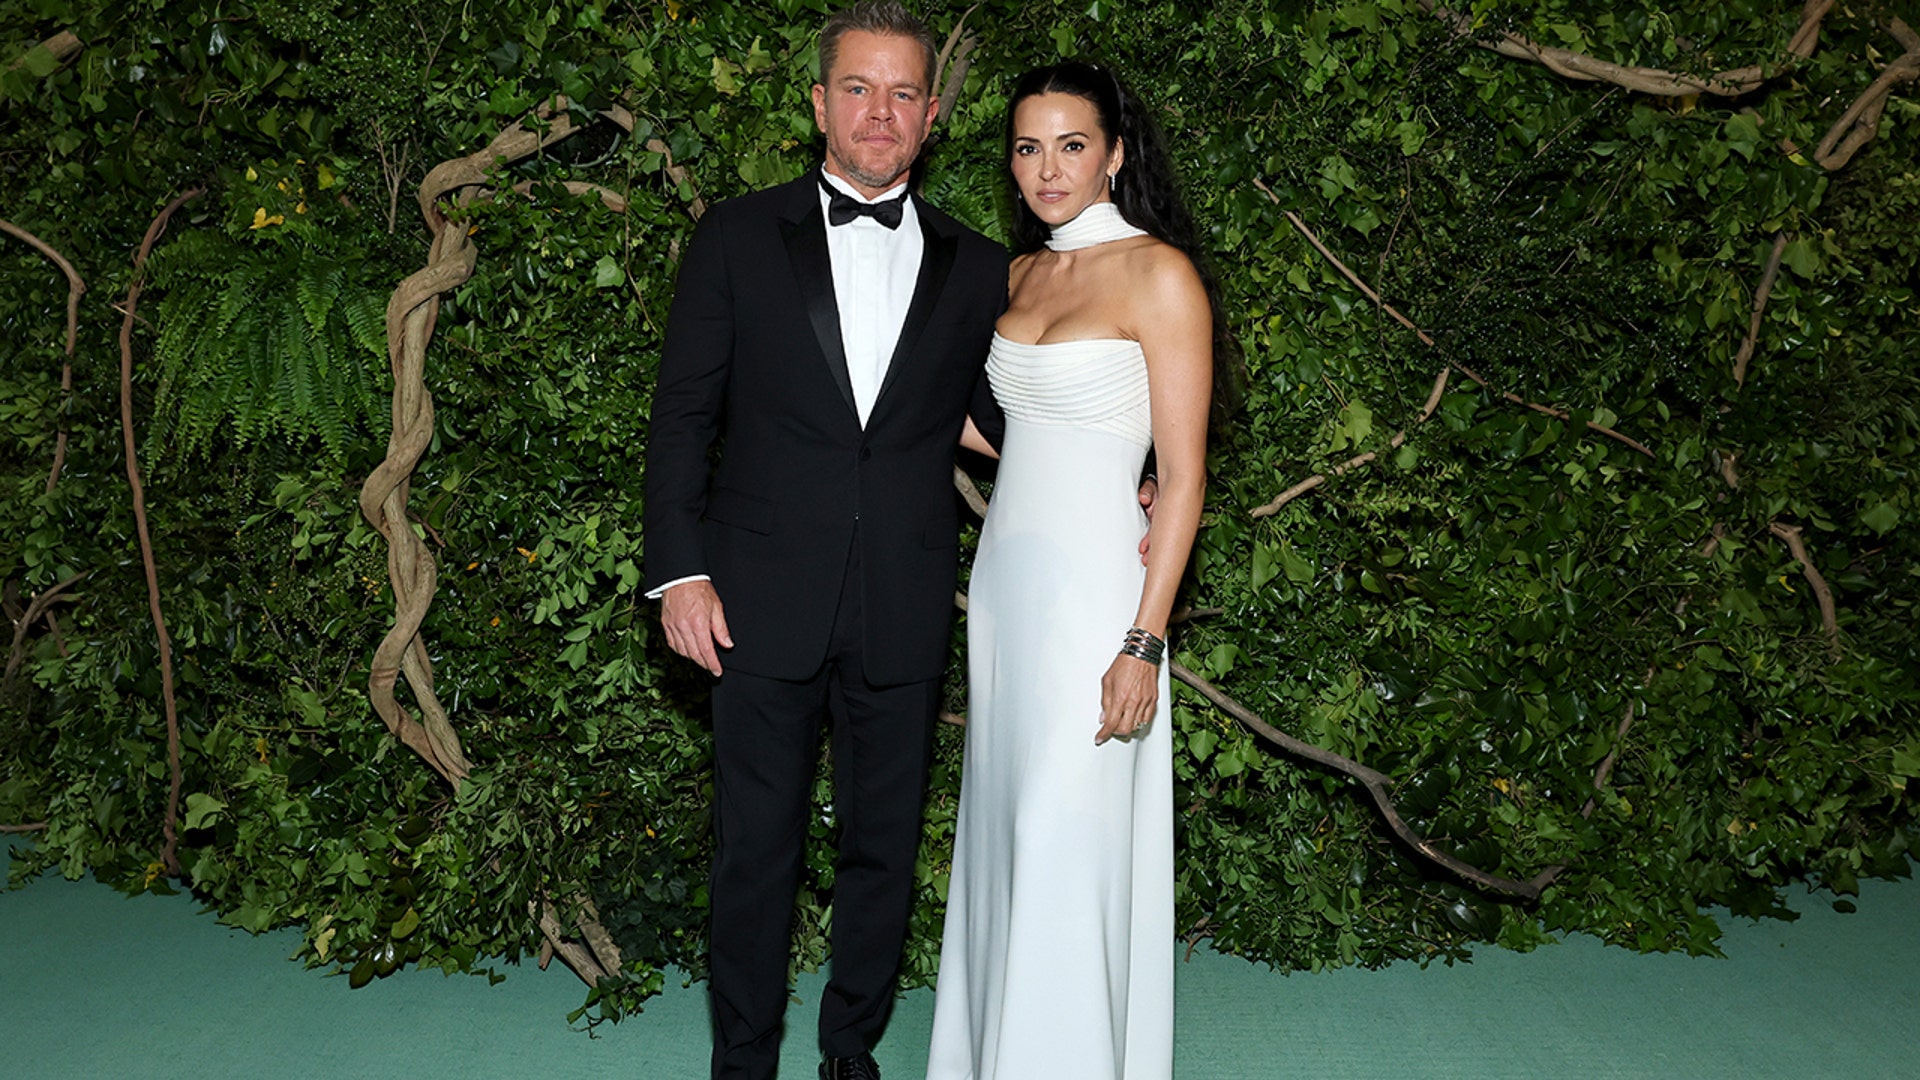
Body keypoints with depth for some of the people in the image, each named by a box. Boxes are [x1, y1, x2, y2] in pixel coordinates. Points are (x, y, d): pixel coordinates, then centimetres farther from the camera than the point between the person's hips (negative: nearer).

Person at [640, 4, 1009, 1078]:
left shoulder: (977, 269, 6)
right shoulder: (738, 237, 3)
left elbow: (1013, 423, 11)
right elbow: (684, 413, 2)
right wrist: (680, 570, -6)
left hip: (906, 615, 2)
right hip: (763, 604, -1)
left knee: (885, 847, 14)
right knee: (756, 848, 10)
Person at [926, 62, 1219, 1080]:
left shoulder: (1159, 273, -9)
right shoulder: (1020, 274, 12)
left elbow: (1183, 473, -12)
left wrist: (1144, 642, -17)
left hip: (1093, 588, -7)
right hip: (1002, 577, 7)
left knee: (1067, 851, -2)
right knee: (999, 834, 14)